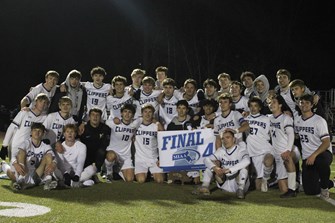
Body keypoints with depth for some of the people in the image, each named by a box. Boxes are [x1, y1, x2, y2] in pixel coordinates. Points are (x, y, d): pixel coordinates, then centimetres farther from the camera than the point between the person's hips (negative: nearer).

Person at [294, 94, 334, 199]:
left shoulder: (319, 121, -10)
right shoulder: (297, 121, 9)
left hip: (323, 153, -5)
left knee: (321, 162, -44)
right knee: (310, 191, -4)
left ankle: (324, 186, -15)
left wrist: (314, 155, -31)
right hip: (307, 157, 5)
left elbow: (326, 143, -17)